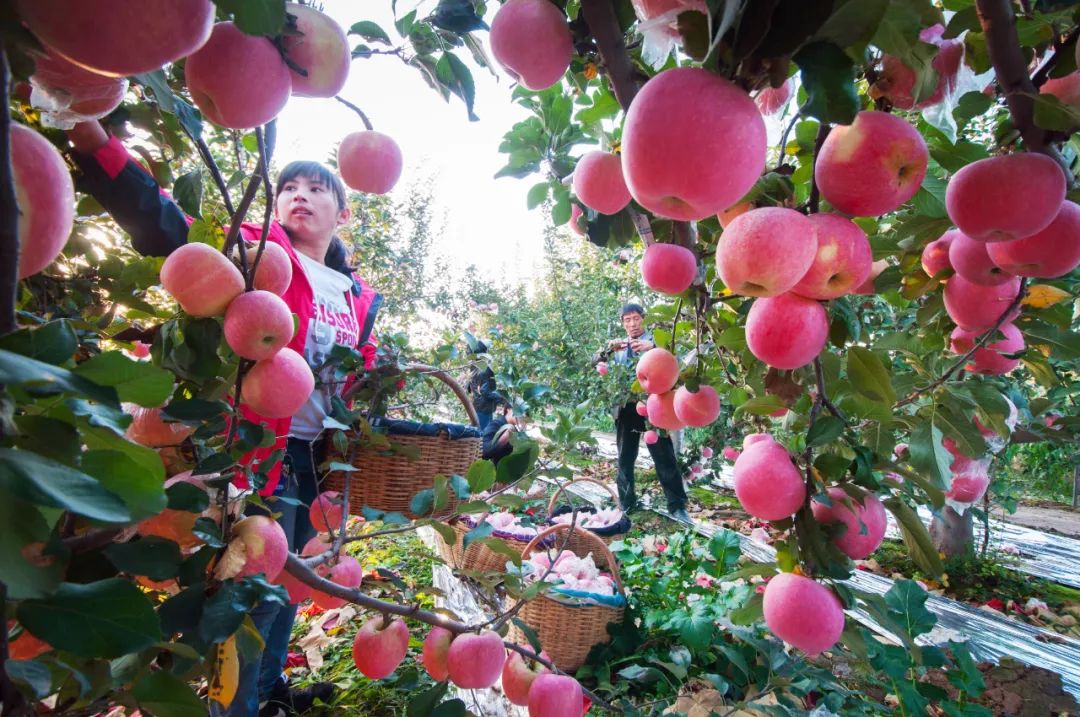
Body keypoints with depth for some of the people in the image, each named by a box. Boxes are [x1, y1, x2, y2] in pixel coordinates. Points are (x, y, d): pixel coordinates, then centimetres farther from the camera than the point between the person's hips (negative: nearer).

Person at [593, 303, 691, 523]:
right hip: (625, 408, 4)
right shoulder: (618, 346, 15)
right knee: (625, 459, 11)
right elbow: (595, 364, 6)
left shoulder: (656, 342, 6)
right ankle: (626, 505, 24)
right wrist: (609, 349, -14)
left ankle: (677, 507, 5)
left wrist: (652, 347, -27)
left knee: (665, 458, -3)